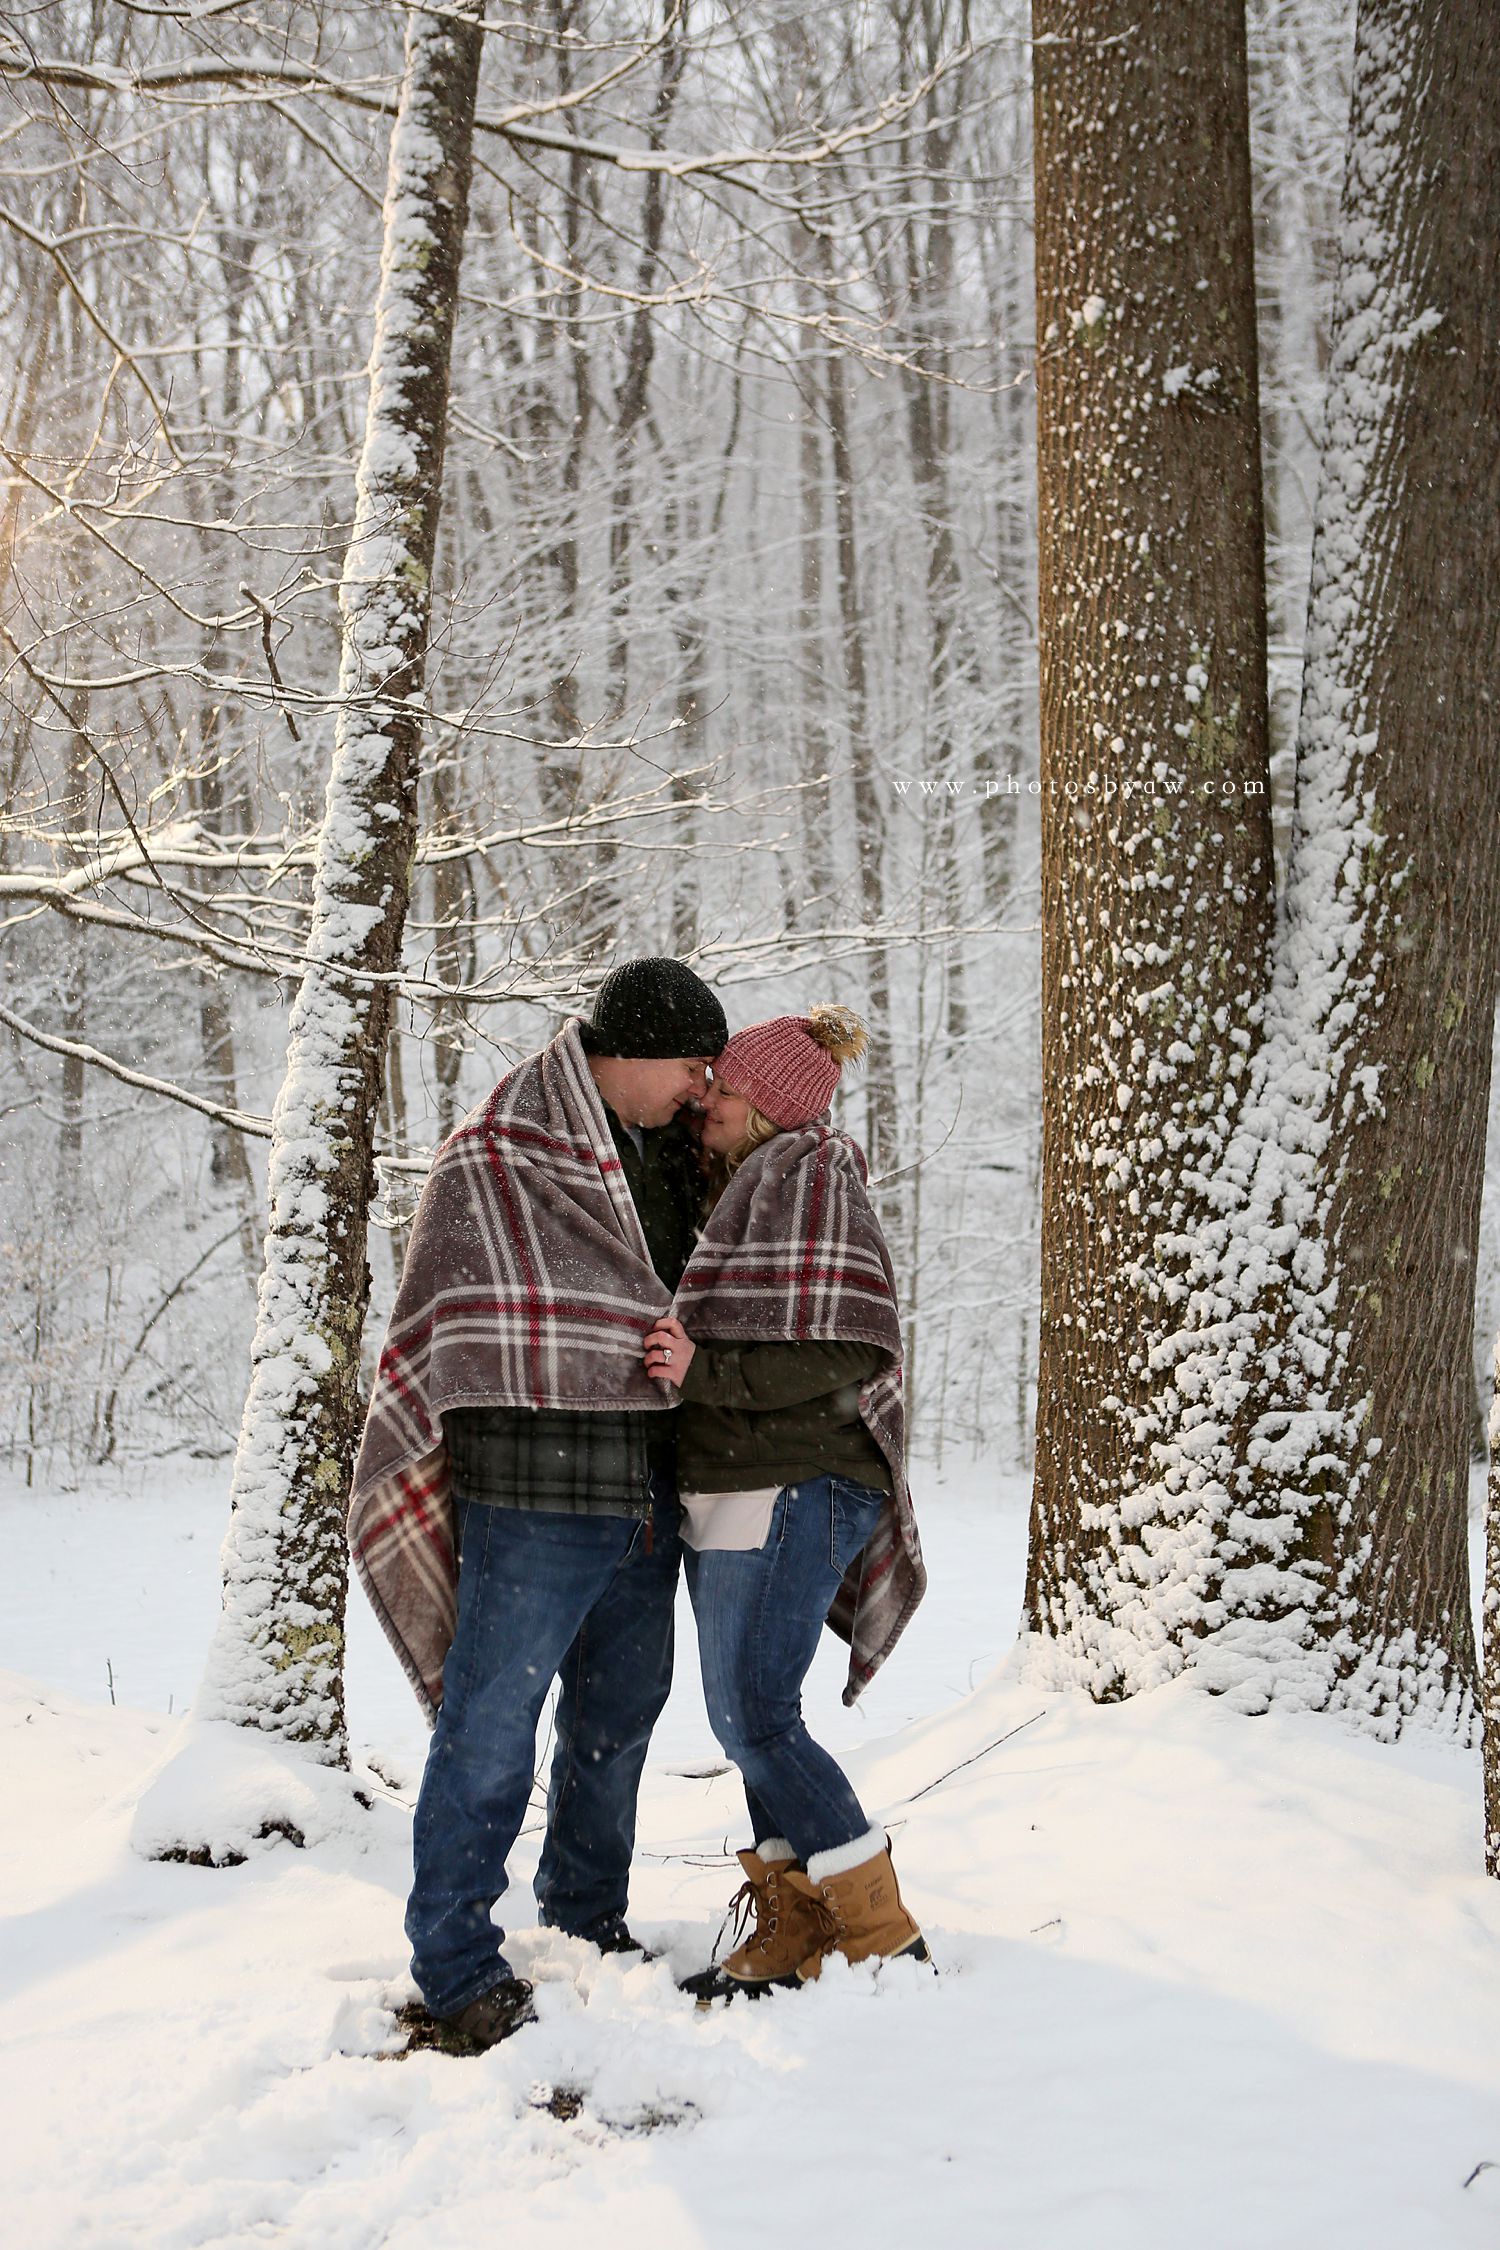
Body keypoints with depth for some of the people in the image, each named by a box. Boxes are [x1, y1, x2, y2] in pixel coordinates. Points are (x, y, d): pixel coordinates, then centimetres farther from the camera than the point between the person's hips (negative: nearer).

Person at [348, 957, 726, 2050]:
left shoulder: (667, 1158, 14)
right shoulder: (492, 1161, -9)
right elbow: (440, 1336, -9)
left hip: (646, 1496, 8)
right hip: (534, 1498, -8)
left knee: (618, 1715, 17)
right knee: (493, 1724, -4)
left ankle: (586, 1916, 33)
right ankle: (456, 1955, 6)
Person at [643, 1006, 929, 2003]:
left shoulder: (808, 1176, -11)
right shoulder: (747, 1186, 19)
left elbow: (843, 1352, -20)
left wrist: (705, 1374, -23)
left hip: (791, 1488, -10)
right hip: (737, 1491, 10)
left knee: (756, 1718, -10)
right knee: (749, 1717, 11)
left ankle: (882, 1930, -2)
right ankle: (794, 1929, 18)